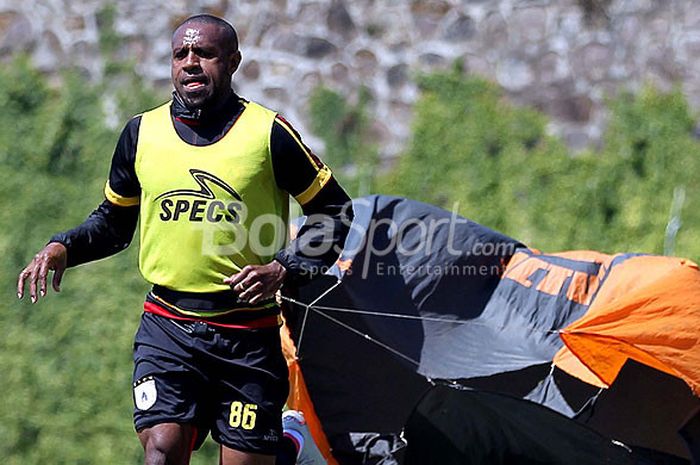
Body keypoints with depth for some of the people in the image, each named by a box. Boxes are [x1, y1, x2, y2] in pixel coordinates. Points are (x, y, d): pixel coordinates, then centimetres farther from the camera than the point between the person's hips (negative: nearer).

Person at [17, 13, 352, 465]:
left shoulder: (268, 132, -3)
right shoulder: (142, 132, 6)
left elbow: (334, 210, 5)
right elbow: (114, 221, 21)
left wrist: (283, 268, -9)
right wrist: (63, 247, 2)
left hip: (248, 334, -2)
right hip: (167, 329, 2)